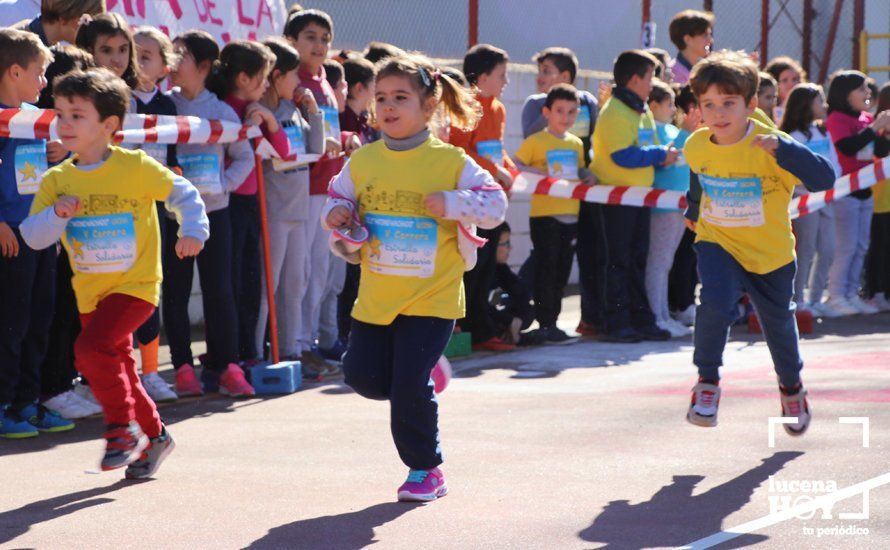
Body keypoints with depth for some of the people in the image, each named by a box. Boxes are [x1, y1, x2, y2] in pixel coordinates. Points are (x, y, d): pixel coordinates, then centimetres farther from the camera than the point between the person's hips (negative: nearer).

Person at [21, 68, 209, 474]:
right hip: (90, 291, 6)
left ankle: (123, 428, -8)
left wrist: (193, 231, -10)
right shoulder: (57, 180, 0)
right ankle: (153, 436, 35)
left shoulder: (136, 167, -10)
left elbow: (182, 193, 2)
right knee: (118, 370, 14)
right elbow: (33, 237, -4)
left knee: (92, 348, -25)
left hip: (135, 284, -6)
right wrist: (57, 214, -21)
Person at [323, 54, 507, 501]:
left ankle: (425, 469, 8)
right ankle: (420, 384, 36)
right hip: (375, 295, 5)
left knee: (410, 384, -10)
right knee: (362, 374, 5)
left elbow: (494, 205, -8)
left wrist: (451, 203, -23)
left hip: (431, 297, -5)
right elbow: (340, 196, 15)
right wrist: (337, 213, -7)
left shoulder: (450, 161, -9)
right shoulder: (363, 161, 2)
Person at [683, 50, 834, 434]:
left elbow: (823, 178, -35)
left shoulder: (770, 147, -24)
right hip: (718, 244, 1)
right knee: (716, 302, -28)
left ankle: (791, 386, 46)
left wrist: (782, 149, -47)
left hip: (770, 251, -1)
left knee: (779, 323, 17)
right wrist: (693, 212, 30)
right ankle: (707, 381, -9)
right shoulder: (696, 147, -11)